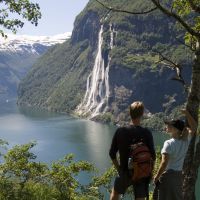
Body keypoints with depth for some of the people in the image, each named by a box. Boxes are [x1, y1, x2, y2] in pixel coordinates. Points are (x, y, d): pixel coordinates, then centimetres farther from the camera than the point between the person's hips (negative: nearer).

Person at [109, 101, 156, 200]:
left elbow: (112, 154, -3)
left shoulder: (120, 131, -8)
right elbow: (152, 156, -11)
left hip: (125, 173, 1)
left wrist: (119, 169, 10)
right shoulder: (146, 133, -13)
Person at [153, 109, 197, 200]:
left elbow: (164, 163, -22)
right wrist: (187, 114, 8)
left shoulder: (169, 144, -19)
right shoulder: (186, 140, -1)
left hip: (167, 175, -7)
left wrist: (157, 176, -12)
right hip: (179, 175, 7)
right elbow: (193, 127, 15)